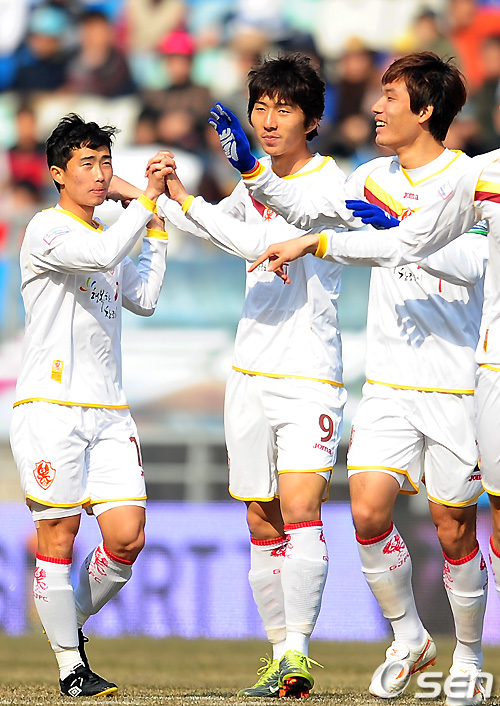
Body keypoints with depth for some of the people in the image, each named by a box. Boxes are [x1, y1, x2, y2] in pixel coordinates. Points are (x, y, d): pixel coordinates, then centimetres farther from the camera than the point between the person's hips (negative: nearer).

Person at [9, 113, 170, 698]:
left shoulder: (108, 235, 19)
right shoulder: (46, 230, -6)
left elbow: (143, 298, 22)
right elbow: (102, 255, -22)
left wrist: (157, 229, 19)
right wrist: (147, 197, -13)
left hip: (109, 410, 7)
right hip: (51, 404, -7)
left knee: (127, 537, -3)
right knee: (59, 535, -6)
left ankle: (71, 622, 20)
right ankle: (70, 664, 2)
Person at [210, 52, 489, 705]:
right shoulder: (376, 178, 12)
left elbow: (469, 263, -20)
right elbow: (310, 211, 11)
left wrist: (395, 230, -26)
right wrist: (251, 166, 1)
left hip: (455, 385, -5)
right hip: (388, 382, 5)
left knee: (454, 531, 1)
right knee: (368, 510, -10)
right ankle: (409, 639, 10)